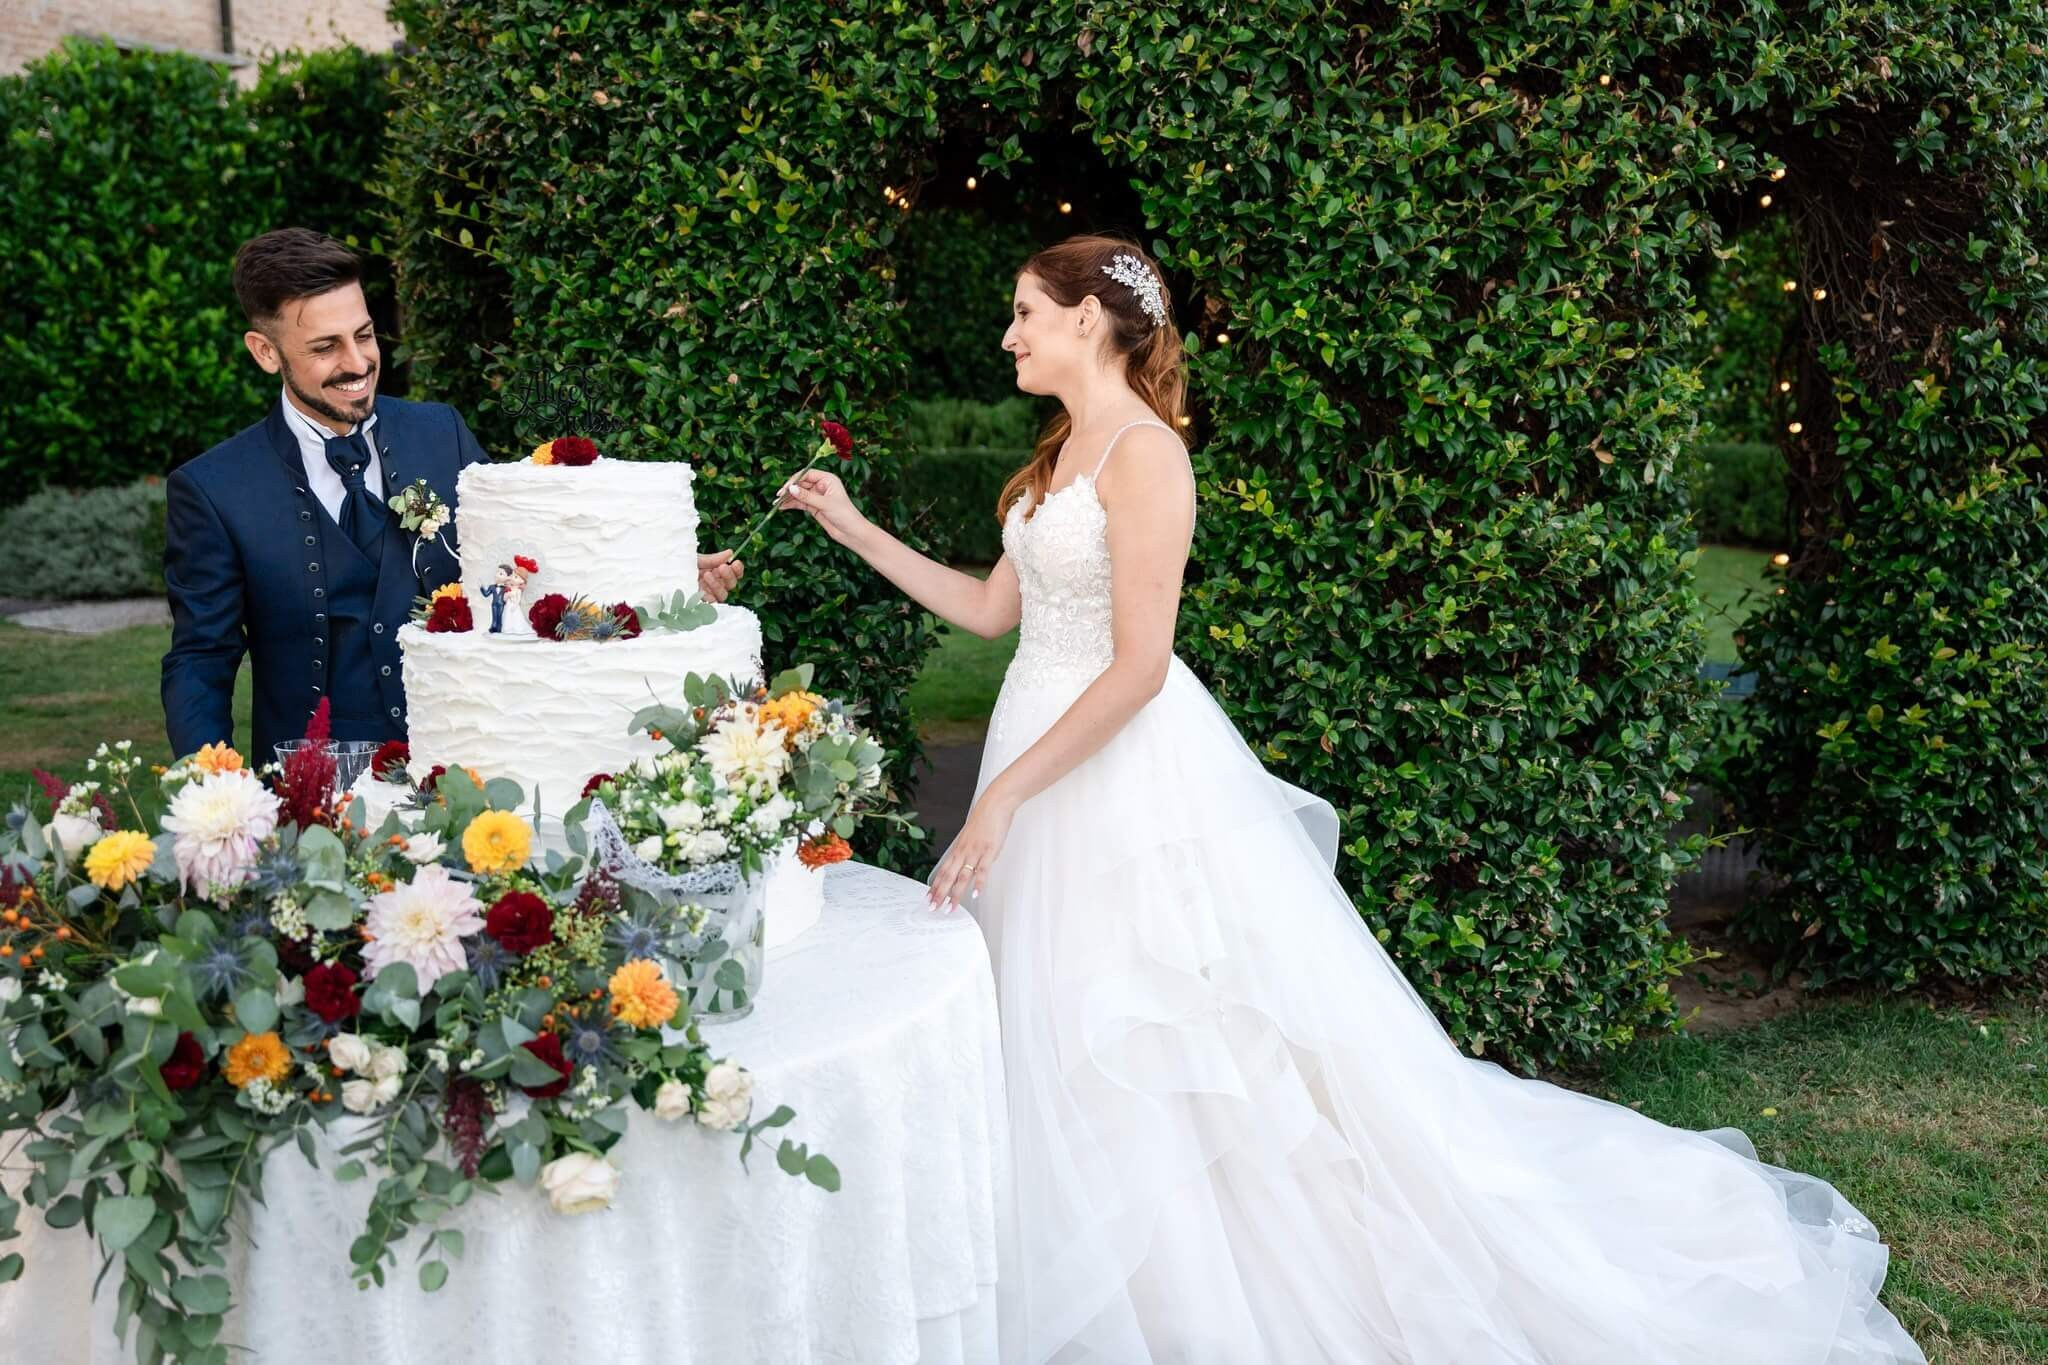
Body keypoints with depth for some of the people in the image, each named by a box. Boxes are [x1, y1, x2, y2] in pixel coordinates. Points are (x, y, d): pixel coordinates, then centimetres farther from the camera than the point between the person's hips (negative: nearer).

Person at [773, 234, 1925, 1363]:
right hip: (1049, 759, 9)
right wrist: (853, 528, 17)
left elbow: (1138, 667, -22)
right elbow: (991, 610, 17)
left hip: (1130, 769, -9)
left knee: (1180, 1040, -2)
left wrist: (1003, 796, -22)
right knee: (1069, 1048, 14)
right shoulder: (1064, 454, 11)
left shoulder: (1143, 454, -17)